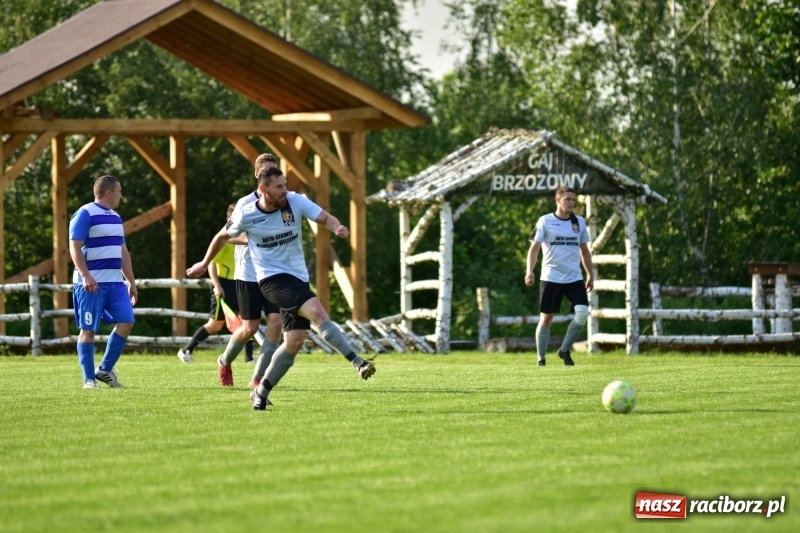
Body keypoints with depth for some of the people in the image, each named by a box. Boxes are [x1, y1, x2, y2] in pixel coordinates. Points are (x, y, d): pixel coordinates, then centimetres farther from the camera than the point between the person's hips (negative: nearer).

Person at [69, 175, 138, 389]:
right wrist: (85, 276, -24)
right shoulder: (85, 214, -8)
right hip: (91, 283, -8)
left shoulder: (115, 217, 19)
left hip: (115, 282, 8)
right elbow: (75, 247, -14)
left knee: (126, 322, -2)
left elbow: (122, 252, 24)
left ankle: (105, 370, 11)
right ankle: (89, 379, 3)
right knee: (88, 330, -3)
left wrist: (131, 282, 20)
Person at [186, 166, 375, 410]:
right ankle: (358, 362, -30)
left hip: (298, 279, 4)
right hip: (272, 278, -4)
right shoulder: (245, 215, -8)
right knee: (317, 312, -26)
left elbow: (325, 218, -11)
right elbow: (222, 237, 10)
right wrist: (204, 264, 22)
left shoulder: (295, 202, -4)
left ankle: (261, 393, 17)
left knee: (294, 342, 0)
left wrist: (337, 228, -34)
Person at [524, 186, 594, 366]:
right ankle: (541, 358, 13)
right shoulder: (545, 221, -3)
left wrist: (590, 275, 18)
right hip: (551, 277, -3)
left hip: (574, 278, 3)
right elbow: (534, 247, -5)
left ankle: (565, 350, 3)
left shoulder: (579, 222, 10)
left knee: (583, 313, -14)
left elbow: (584, 250, 19)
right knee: (546, 318, 1)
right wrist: (530, 271, -18)